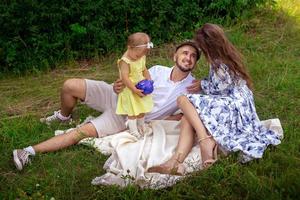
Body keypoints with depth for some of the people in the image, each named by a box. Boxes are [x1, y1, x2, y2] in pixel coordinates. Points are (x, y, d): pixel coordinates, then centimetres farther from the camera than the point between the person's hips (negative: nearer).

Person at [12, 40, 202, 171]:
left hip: (128, 119, -2)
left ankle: (30, 151, -15)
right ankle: (64, 116, 24)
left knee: (83, 132, -21)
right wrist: (118, 87, -23)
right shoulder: (158, 70, -7)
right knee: (70, 86, -11)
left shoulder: (190, 86, -11)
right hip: (118, 98, 2)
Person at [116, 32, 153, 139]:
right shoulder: (125, 61, -26)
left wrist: (149, 81, -3)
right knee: (132, 112, 0)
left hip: (141, 89, 7)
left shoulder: (141, 58, -1)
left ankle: (141, 126, 40)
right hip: (130, 91, -7)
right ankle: (133, 131, 15)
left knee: (141, 110, 20)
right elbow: (124, 78, -29)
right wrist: (135, 89, -29)